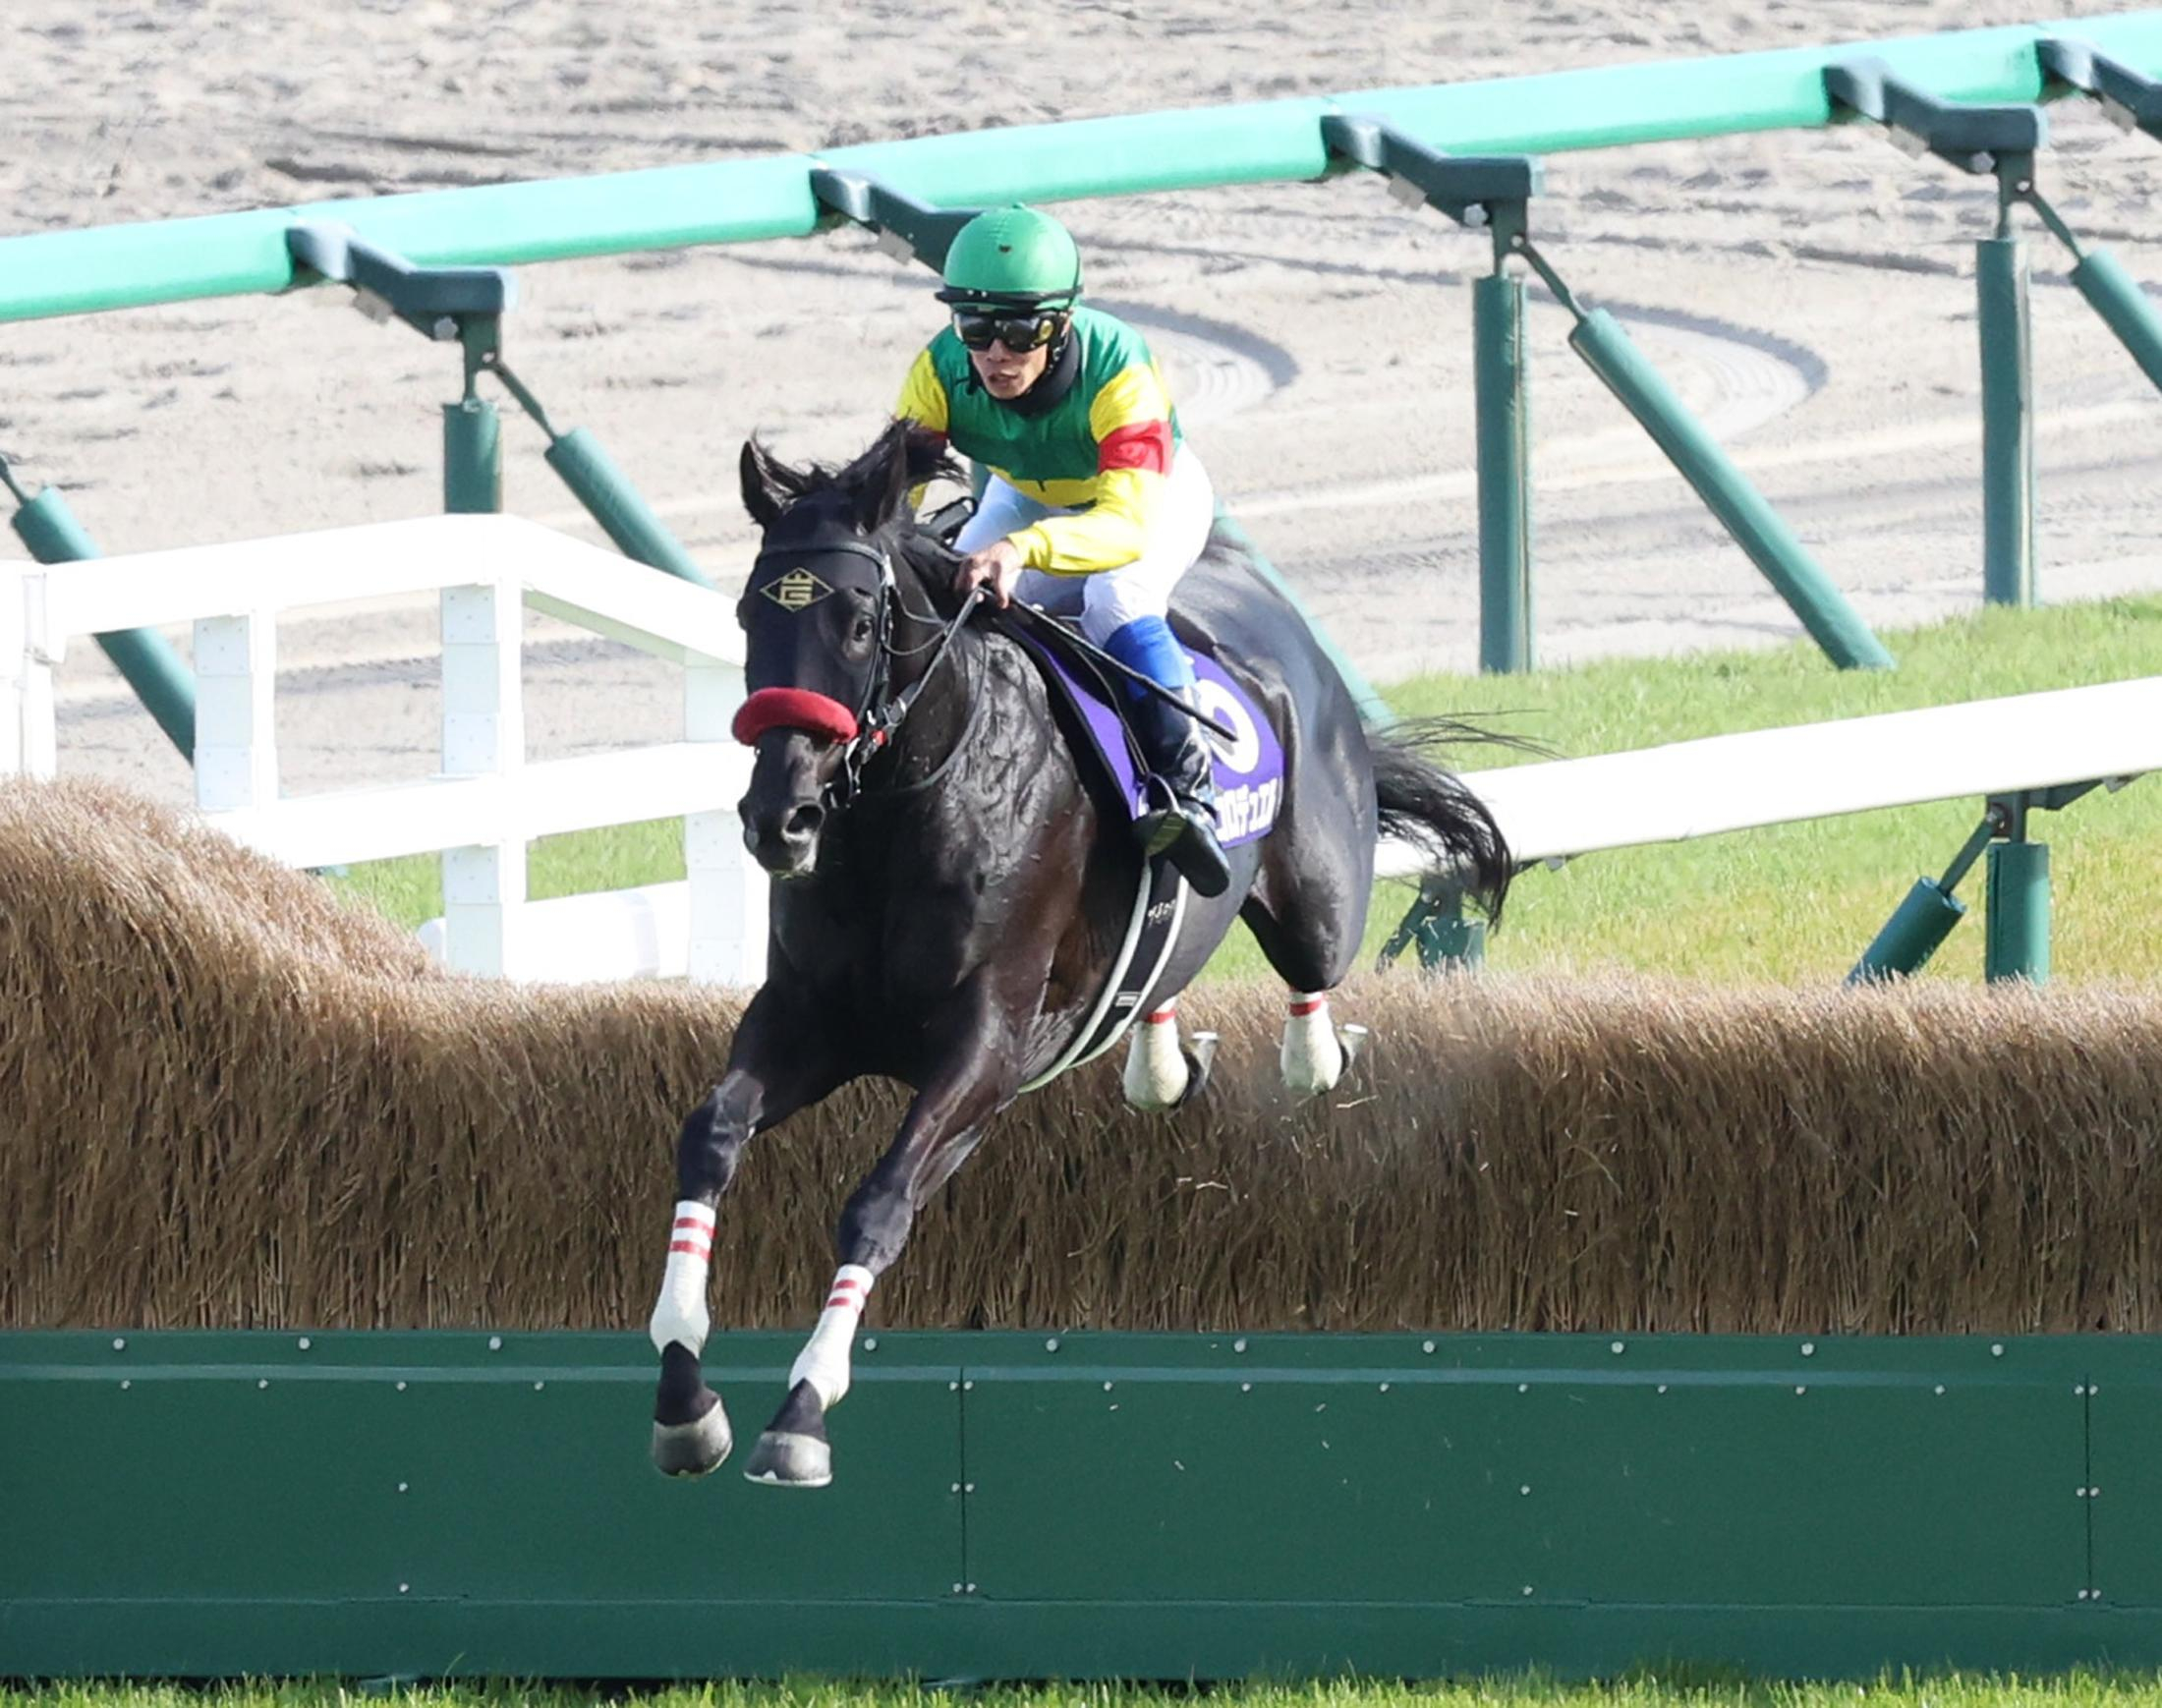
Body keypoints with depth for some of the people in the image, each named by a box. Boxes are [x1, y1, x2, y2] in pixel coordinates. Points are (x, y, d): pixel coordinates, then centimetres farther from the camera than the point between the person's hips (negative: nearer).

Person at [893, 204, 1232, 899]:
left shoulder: (1117, 369, -39)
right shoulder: (941, 373, -27)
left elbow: (1127, 523, -48)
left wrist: (1025, 549, -66)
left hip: (1151, 495, -4)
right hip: (1024, 498, 4)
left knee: (1115, 597, -34)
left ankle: (1187, 792, -33)